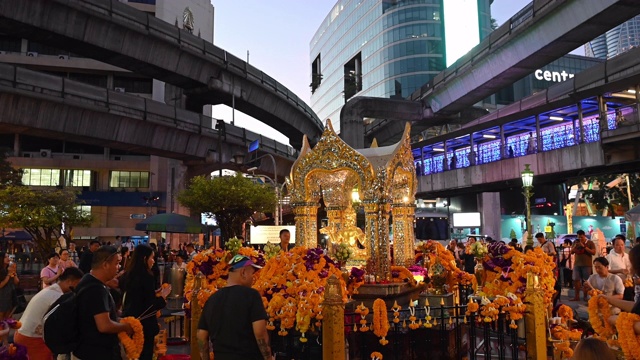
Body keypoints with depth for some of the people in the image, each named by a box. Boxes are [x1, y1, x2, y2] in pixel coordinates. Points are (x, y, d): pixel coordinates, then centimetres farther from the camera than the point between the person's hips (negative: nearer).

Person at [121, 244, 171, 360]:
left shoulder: (127, 275, 6)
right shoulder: (146, 276, -19)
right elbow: (150, 305, -19)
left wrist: (154, 293, 14)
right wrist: (162, 296, -4)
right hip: (143, 324, -8)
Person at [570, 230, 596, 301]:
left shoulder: (590, 243, -1)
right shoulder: (575, 242, 11)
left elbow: (593, 252, -10)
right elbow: (571, 252, 12)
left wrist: (584, 246, -16)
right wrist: (575, 246, -6)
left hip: (586, 265, -4)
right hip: (577, 264, 4)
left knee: (586, 280, 0)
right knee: (576, 280, 2)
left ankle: (585, 296, 7)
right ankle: (577, 296, 6)